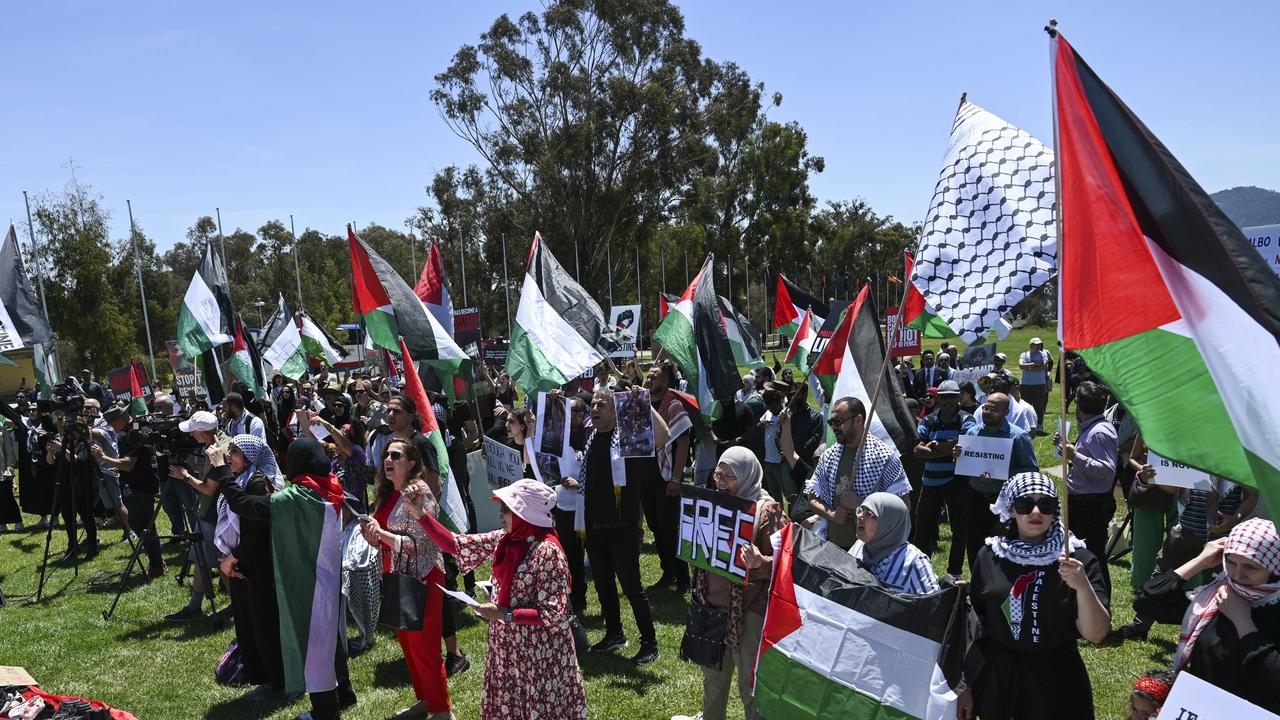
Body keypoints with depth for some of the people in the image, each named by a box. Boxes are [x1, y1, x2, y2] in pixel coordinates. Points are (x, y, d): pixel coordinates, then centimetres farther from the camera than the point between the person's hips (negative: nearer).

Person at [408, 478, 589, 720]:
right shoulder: (504, 539, -2)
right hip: (506, 645, 7)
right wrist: (419, 513, -6)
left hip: (538, 652, -7)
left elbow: (553, 615, -22)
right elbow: (455, 545, 2)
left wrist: (504, 614, -22)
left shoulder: (547, 551, -23)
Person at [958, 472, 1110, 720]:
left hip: (1057, 684, -2)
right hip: (997, 681, 2)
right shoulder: (990, 556, -3)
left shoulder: (1079, 559, -9)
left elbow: (1095, 634, -15)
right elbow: (975, 625, 4)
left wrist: (1084, 587, -31)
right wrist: (967, 686, 7)